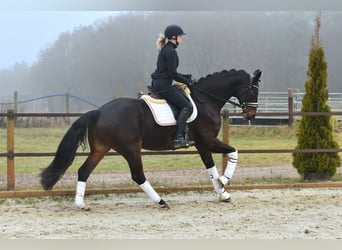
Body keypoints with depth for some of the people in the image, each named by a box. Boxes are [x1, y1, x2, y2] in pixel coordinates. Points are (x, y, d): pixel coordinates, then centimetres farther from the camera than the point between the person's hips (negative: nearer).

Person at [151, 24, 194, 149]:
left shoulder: (165, 50, 18)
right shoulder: (171, 51, -14)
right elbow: (172, 74, -17)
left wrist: (186, 77, 16)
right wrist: (186, 81, -4)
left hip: (158, 83, 11)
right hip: (164, 84, -11)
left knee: (187, 100, 15)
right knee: (186, 106, -12)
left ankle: (184, 133, 7)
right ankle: (179, 138, -20)